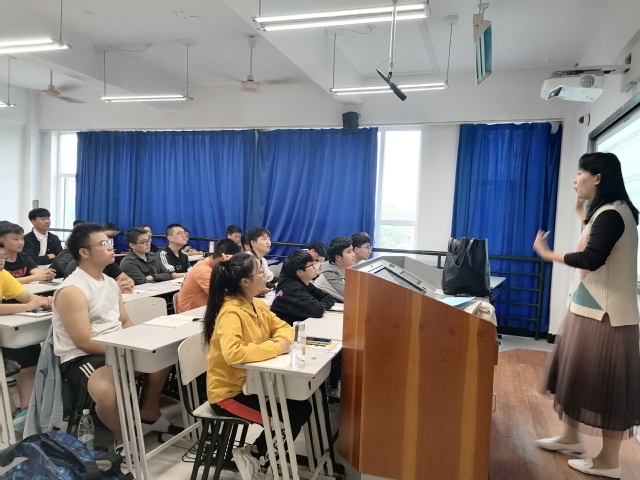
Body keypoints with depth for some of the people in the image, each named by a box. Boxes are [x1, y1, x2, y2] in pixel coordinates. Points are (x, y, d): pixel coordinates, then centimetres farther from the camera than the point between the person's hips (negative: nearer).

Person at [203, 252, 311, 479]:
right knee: (287, 419, -13)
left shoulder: (257, 305, 1)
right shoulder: (230, 312, -26)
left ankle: (259, 455, 17)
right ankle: (254, 455, 13)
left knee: (301, 407, 1)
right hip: (228, 392, -8)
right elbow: (233, 353, -41)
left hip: (251, 382, 9)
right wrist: (274, 348, -31)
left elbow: (282, 326, 12)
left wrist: (282, 341, -11)